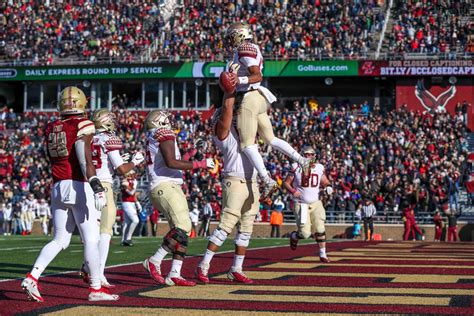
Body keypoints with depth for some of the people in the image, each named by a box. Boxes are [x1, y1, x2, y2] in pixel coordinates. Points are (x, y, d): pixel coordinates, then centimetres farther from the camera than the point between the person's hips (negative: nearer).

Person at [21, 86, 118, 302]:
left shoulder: (51, 129, 12)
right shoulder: (83, 126, -7)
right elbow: (85, 161, -17)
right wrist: (97, 188, -22)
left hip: (58, 187, 6)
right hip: (80, 187, -6)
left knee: (60, 240, 11)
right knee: (91, 240, 1)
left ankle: (32, 277, -2)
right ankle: (95, 288, 5)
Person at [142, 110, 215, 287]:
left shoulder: (153, 139, 23)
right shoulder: (164, 134, -5)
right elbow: (171, 163, -18)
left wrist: (193, 152, 29)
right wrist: (200, 164, -13)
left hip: (169, 188, 10)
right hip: (165, 186, -10)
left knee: (181, 230, 5)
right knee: (183, 226, -19)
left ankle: (174, 275, -1)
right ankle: (154, 261, -14)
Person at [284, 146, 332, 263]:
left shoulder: (319, 168, 3)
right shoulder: (296, 167, -4)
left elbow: (325, 182, 14)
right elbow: (287, 183, 2)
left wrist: (328, 187, -9)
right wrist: (293, 191, -16)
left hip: (316, 203, 3)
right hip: (301, 204, -3)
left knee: (320, 230, -6)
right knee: (305, 233, -8)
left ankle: (323, 254, 6)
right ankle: (293, 236, 26)